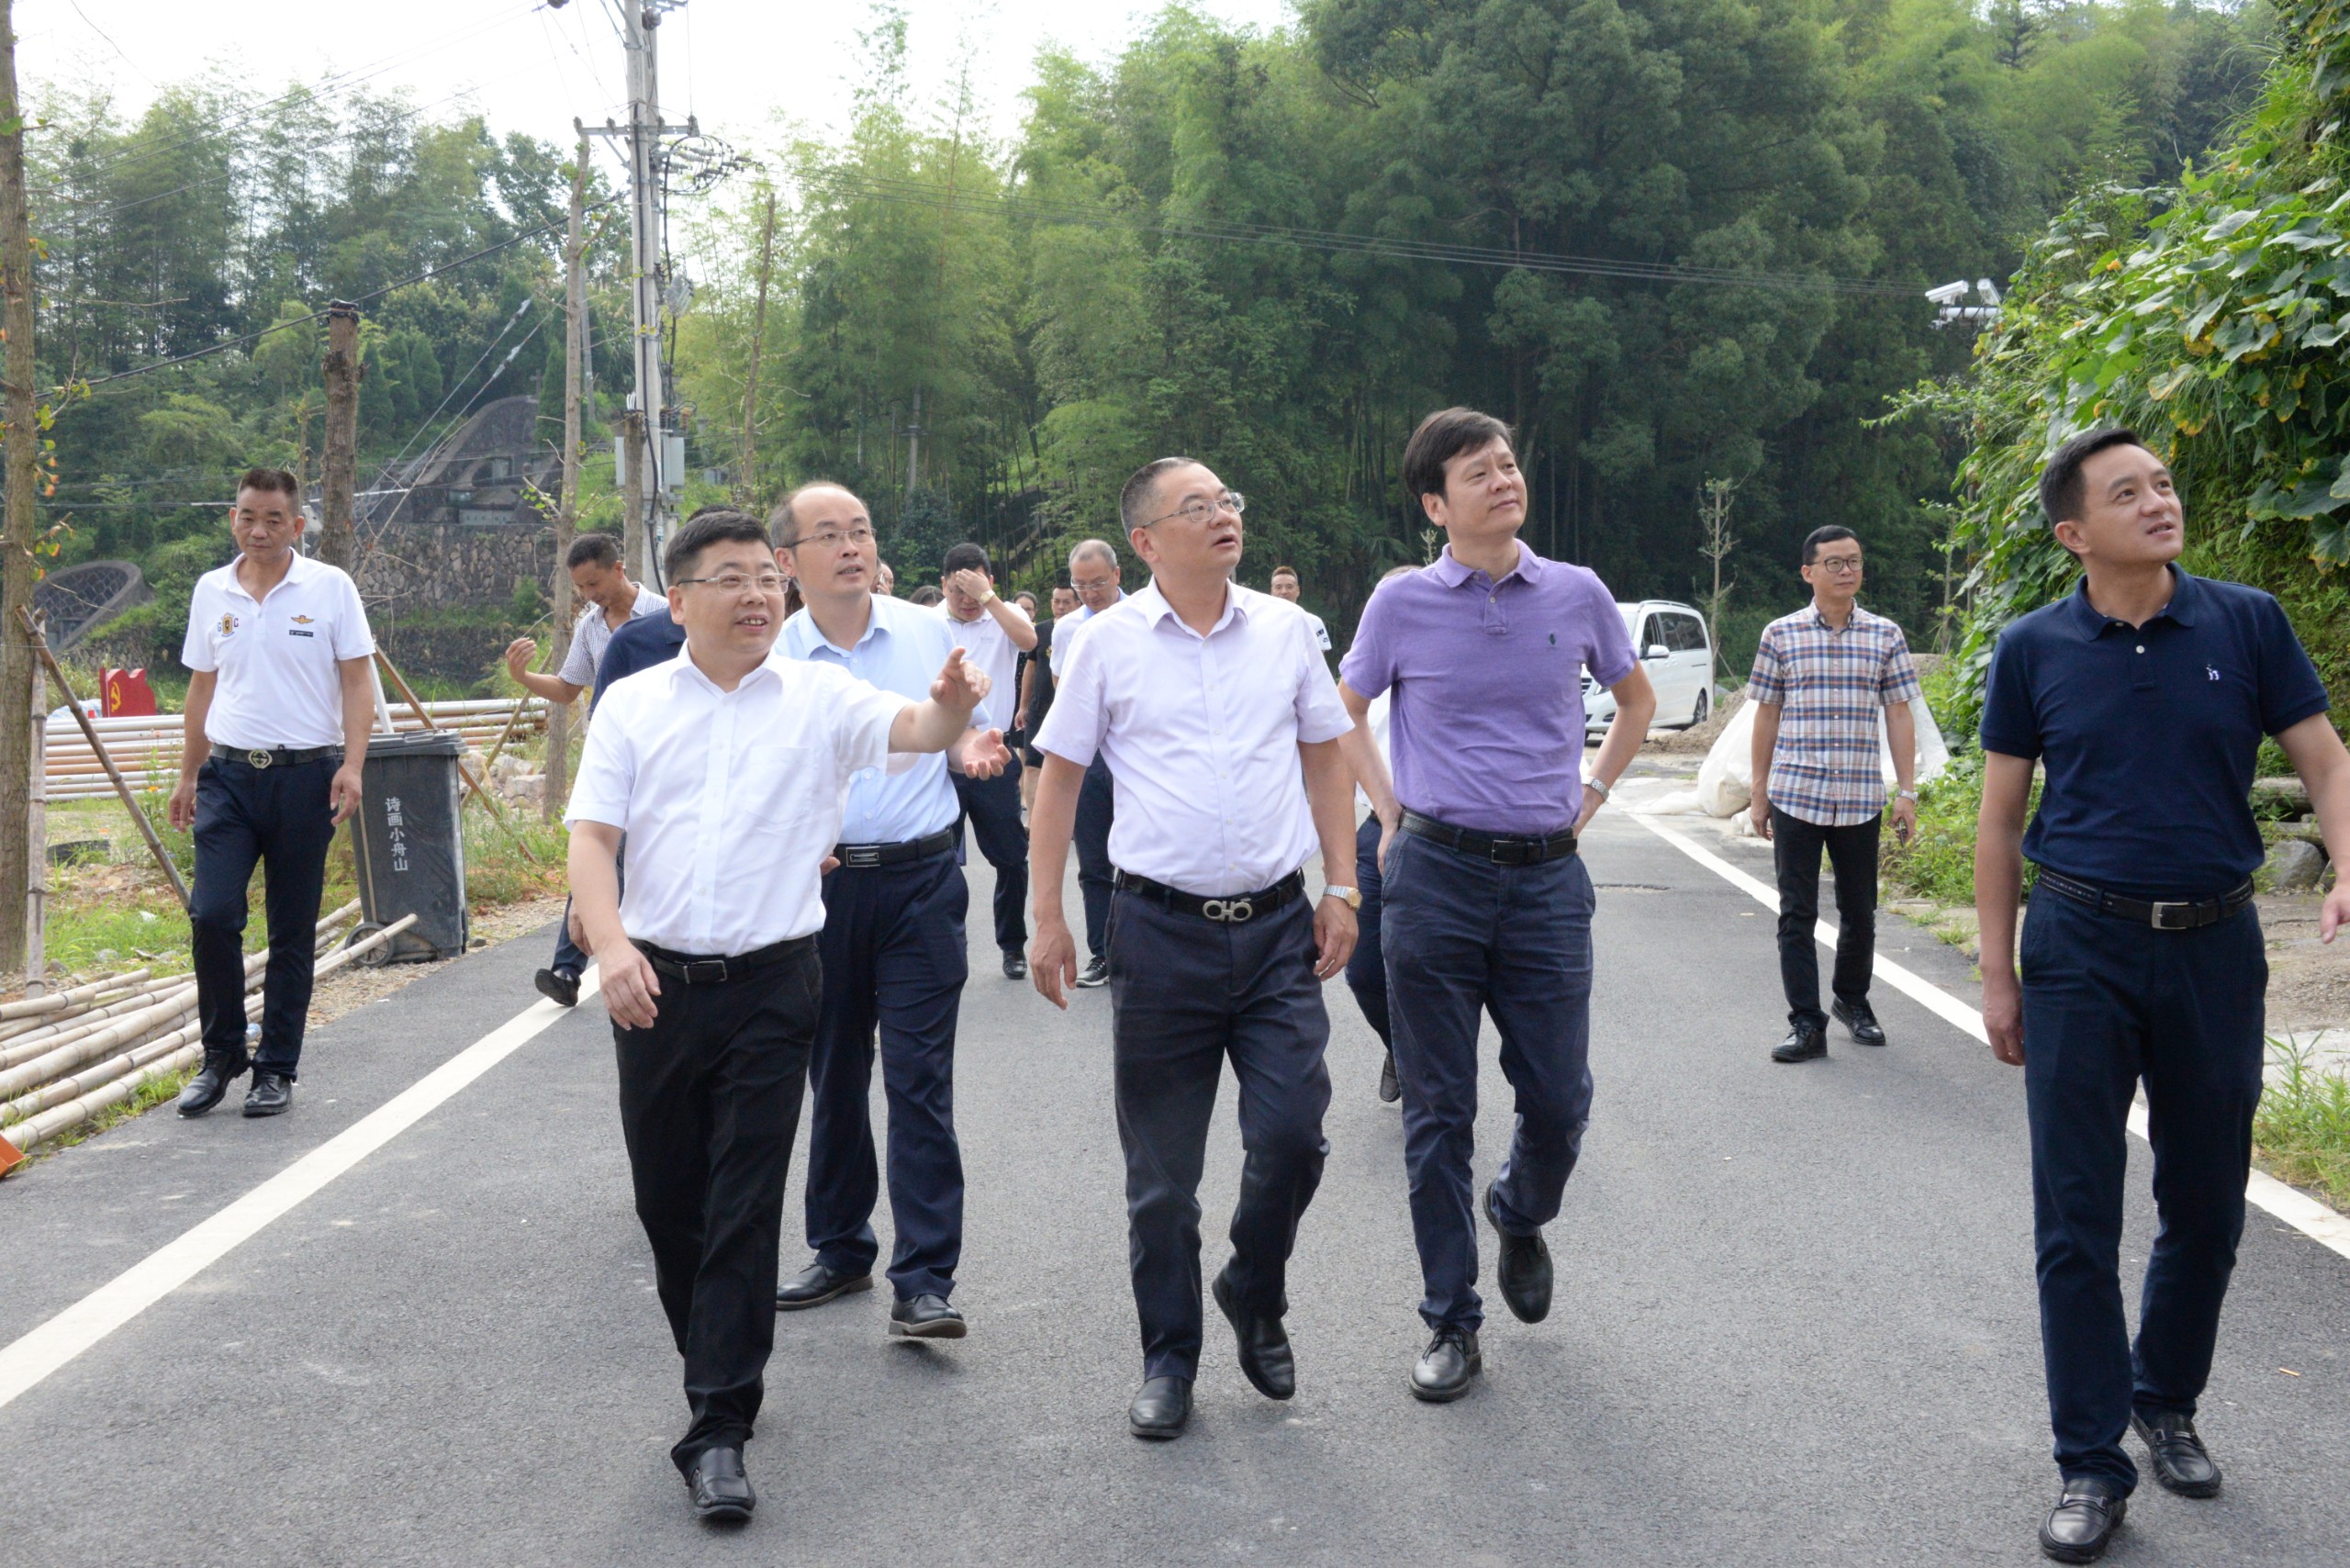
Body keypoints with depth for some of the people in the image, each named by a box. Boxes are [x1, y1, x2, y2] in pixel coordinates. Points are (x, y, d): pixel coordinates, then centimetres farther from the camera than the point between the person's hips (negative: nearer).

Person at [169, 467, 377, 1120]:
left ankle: (276, 1069, 15)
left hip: (305, 775, -2)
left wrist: (351, 765, -14)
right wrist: (188, 774, 16)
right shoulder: (210, 591, 9)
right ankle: (221, 1055, 10)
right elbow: (202, 687, 16)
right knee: (211, 914, -8)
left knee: (293, 931, 4)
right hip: (228, 775, 3)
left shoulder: (330, 587, -2)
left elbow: (357, 681, -2)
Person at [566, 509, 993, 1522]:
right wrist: (612, 947, -16)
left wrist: (951, 707, -37)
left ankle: (719, 1429, -1)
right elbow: (592, 837, 0)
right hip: (656, 987, 2)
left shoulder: (820, 698, 2)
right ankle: (719, 1367, 34)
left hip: (772, 988, -2)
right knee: (667, 1199, 12)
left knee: (746, 1207, -4)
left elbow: (911, 730, -13)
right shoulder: (633, 705, 5)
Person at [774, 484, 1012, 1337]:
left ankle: (925, 1282, -4)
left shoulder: (930, 634, 3)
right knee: (833, 1075, 13)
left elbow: (963, 729, 15)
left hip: (920, 881, -1)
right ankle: (841, 1250, 29)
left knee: (919, 1079, -6)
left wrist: (972, 747, -9)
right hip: (819, 880, 1)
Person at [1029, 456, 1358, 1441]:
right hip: (1161, 927, -2)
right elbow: (1059, 776, 4)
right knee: (1161, 1173, 5)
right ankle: (1169, 1359, 21)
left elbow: (1324, 758, 14)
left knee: (1293, 1136, -3)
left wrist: (1341, 888, 8)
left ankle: (1255, 1298, 26)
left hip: (1276, 925, 2)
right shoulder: (1109, 642, -1)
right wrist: (1047, 917, 0)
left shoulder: (1283, 630, 6)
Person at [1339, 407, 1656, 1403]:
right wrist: (1389, 813, 8)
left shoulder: (1577, 594, 5)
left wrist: (1591, 791, 13)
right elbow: (1341, 718, 15)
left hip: (1547, 880, 2)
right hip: (1435, 876, -1)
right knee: (1438, 1113, 3)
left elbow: (1636, 702, 23)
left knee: (1559, 1102, 4)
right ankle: (1452, 1324, 15)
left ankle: (1520, 1217, 38)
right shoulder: (1403, 604, 0)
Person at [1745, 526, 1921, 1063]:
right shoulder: (1781, 635, 2)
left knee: (1859, 912, 11)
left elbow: (1899, 716, 6)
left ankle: (1853, 1000, 33)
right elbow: (1767, 715, 6)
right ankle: (1806, 1024, 3)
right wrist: (1759, 793, 6)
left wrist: (1907, 791, 0)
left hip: (1860, 799, 1)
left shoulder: (1886, 636, 5)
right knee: (1797, 914, -1)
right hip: (1795, 796, -1)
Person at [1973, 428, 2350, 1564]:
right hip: (2081, 949, -1)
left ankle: (2166, 1403, 36)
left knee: (2206, 1208, 13)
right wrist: (1998, 975, 1)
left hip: (2213, 947, 1)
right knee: (2077, 1222, 0)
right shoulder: (2033, 651, -2)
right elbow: (2000, 820, 4)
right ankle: (2091, 1467, 11)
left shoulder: (2247, 625, -2)